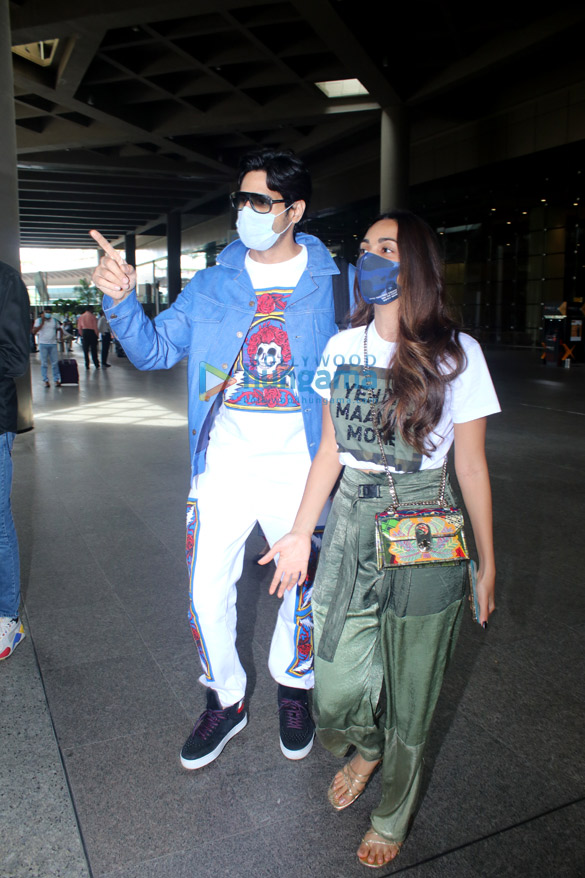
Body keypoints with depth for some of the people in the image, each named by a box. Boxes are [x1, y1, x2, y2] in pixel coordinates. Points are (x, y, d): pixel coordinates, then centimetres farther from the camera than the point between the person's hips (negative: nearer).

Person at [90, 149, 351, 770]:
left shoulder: (330, 283, 2)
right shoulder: (211, 285, 7)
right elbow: (155, 349, 5)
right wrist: (122, 300, -11)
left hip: (298, 469, -1)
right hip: (224, 466, 2)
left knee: (303, 584, 13)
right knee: (206, 590, 5)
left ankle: (292, 683, 42)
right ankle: (225, 700, 31)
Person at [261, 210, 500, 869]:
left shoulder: (456, 354, -7)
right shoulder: (342, 347, 4)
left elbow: (471, 466, -2)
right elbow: (329, 450, 9)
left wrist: (487, 562, 2)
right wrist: (301, 532, 8)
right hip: (349, 524, 3)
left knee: (407, 696, 11)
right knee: (336, 692, 6)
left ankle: (392, 819, 41)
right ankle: (367, 748, 45)